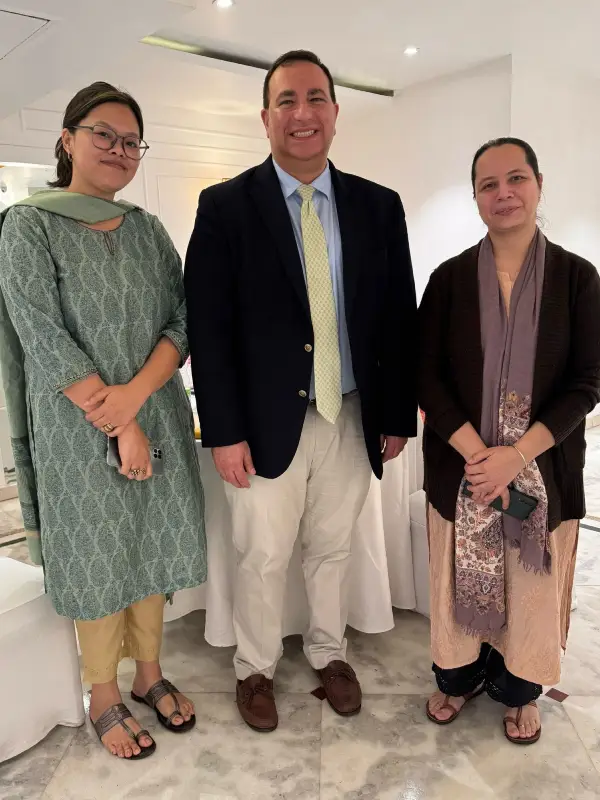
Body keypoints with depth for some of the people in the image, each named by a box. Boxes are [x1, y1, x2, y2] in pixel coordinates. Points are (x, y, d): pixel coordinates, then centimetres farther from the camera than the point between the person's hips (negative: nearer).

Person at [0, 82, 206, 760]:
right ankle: (104, 697, 29)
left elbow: (182, 320, 2)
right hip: (78, 431, -4)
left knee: (152, 550, 14)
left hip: (157, 421, 4)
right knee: (97, 559, 8)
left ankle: (148, 674, 35)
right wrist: (118, 426, -15)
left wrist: (136, 392, -15)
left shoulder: (147, 229, 8)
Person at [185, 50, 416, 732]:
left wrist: (399, 415, 3)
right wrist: (225, 432, -12)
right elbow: (208, 328, -8)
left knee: (332, 549, 19)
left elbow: (399, 319, 5)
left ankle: (328, 652, 44)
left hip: (353, 419, 3)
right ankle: (255, 667, 38)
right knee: (262, 558, 13)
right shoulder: (225, 206, -5)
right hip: (267, 422, -2)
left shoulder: (379, 207, 4)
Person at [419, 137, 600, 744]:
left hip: (544, 468, 0)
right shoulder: (450, 278, -1)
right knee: (461, 576, 12)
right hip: (459, 465, 1)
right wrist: (476, 453, -16)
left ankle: (518, 692, 38)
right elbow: (426, 376, -5)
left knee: (532, 581, 13)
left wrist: (516, 455, -17)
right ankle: (459, 678, 38)